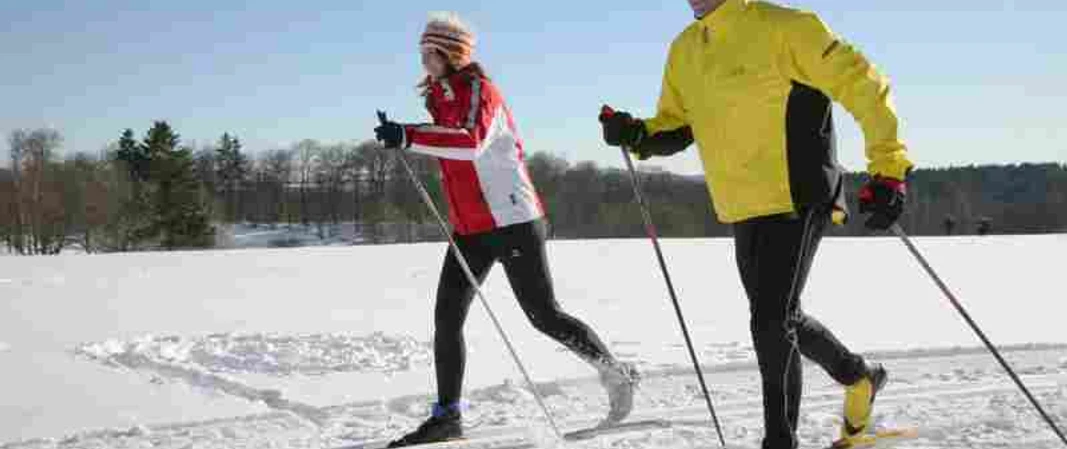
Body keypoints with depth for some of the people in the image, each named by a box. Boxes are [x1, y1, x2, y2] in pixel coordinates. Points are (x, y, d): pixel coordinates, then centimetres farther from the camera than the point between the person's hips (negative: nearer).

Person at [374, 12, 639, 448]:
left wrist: (408, 136, -36)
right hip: (469, 229, 8)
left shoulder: (478, 89, -12)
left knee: (543, 315, -4)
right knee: (447, 317, 0)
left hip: (511, 221, -8)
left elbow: (472, 142, -32)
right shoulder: (443, 97, 14)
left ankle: (617, 374, 14)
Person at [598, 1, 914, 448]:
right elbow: (675, 127, 18)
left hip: (797, 201, -8)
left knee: (772, 323, -11)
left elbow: (862, 84, -14)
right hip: (743, 210, 8)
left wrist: (888, 170, -19)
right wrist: (637, 135, -5)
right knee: (780, 319, 19)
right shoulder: (684, 50, 9)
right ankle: (860, 378, 44)